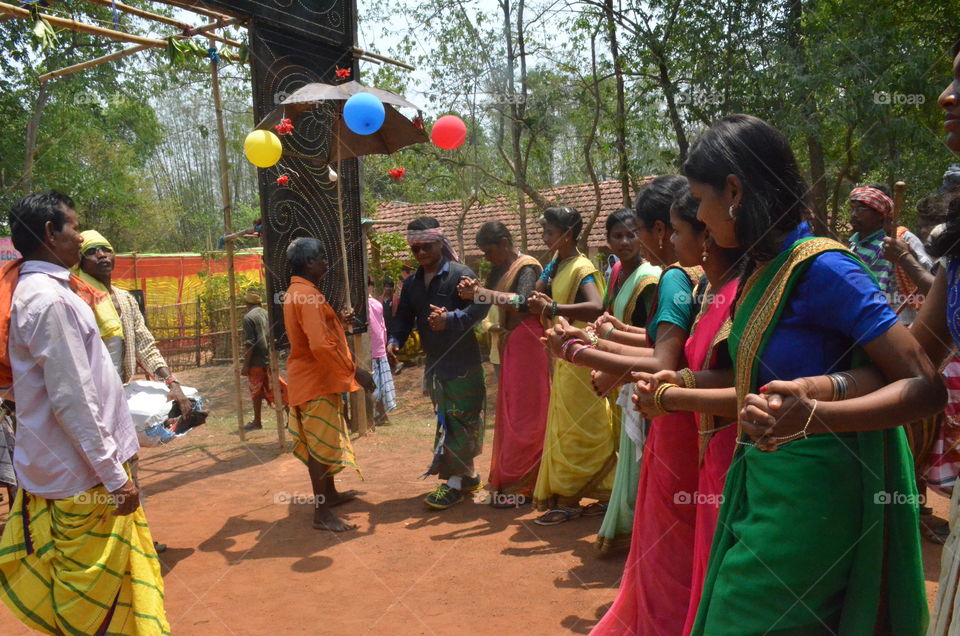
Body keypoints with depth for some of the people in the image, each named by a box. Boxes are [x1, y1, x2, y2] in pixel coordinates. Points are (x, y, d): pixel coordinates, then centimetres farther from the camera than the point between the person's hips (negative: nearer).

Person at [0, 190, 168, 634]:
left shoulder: (41, 291, 12)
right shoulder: (49, 299, -20)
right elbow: (72, 401, -24)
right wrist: (114, 476, -19)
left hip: (77, 461, 9)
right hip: (82, 471, -9)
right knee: (90, 583, 4)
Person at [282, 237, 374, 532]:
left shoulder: (296, 292, 13)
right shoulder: (307, 295, -20)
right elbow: (321, 345, -28)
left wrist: (340, 323, 11)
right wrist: (355, 371, -23)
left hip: (314, 378, 10)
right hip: (316, 382, -10)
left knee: (325, 442, 20)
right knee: (321, 445, -5)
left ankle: (330, 494, 34)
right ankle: (322, 513, 1)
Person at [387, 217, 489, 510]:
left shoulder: (461, 274, -10)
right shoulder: (412, 283, 13)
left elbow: (480, 306, -19)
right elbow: (404, 316, 13)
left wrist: (451, 319, -31)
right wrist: (395, 340, -5)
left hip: (462, 361, -7)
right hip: (434, 363, 7)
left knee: (458, 420, -4)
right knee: (446, 419, 13)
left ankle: (454, 482, 3)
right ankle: (468, 475, 26)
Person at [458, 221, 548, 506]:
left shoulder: (527, 268, -11)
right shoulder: (500, 269, 13)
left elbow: (522, 301, -28)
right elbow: (493, 299, 9)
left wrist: (480, 293, -29)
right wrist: (474, 290, -11)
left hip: (526, 343, -8)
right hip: (510, 345, 8)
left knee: (523, 416, -3)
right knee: (510, 414, 12)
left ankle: (520, 485, 4)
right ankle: (511, 480, 21)